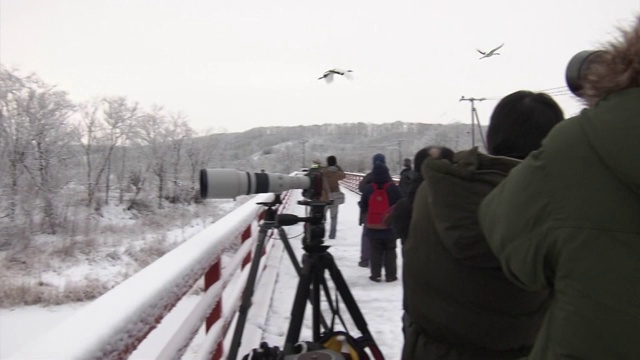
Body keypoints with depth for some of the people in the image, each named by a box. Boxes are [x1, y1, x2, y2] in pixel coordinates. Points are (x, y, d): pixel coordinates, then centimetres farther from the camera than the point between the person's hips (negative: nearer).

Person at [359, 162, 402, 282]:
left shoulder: (368, 189, -5)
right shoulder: (393, 188, -11)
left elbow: (363, 207, 3)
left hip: (373, 227, 1)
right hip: (390, 226, -1)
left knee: (375, 251, 11)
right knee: (390, 250, 11)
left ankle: (376, 275, 12)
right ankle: (391, 275, 13)